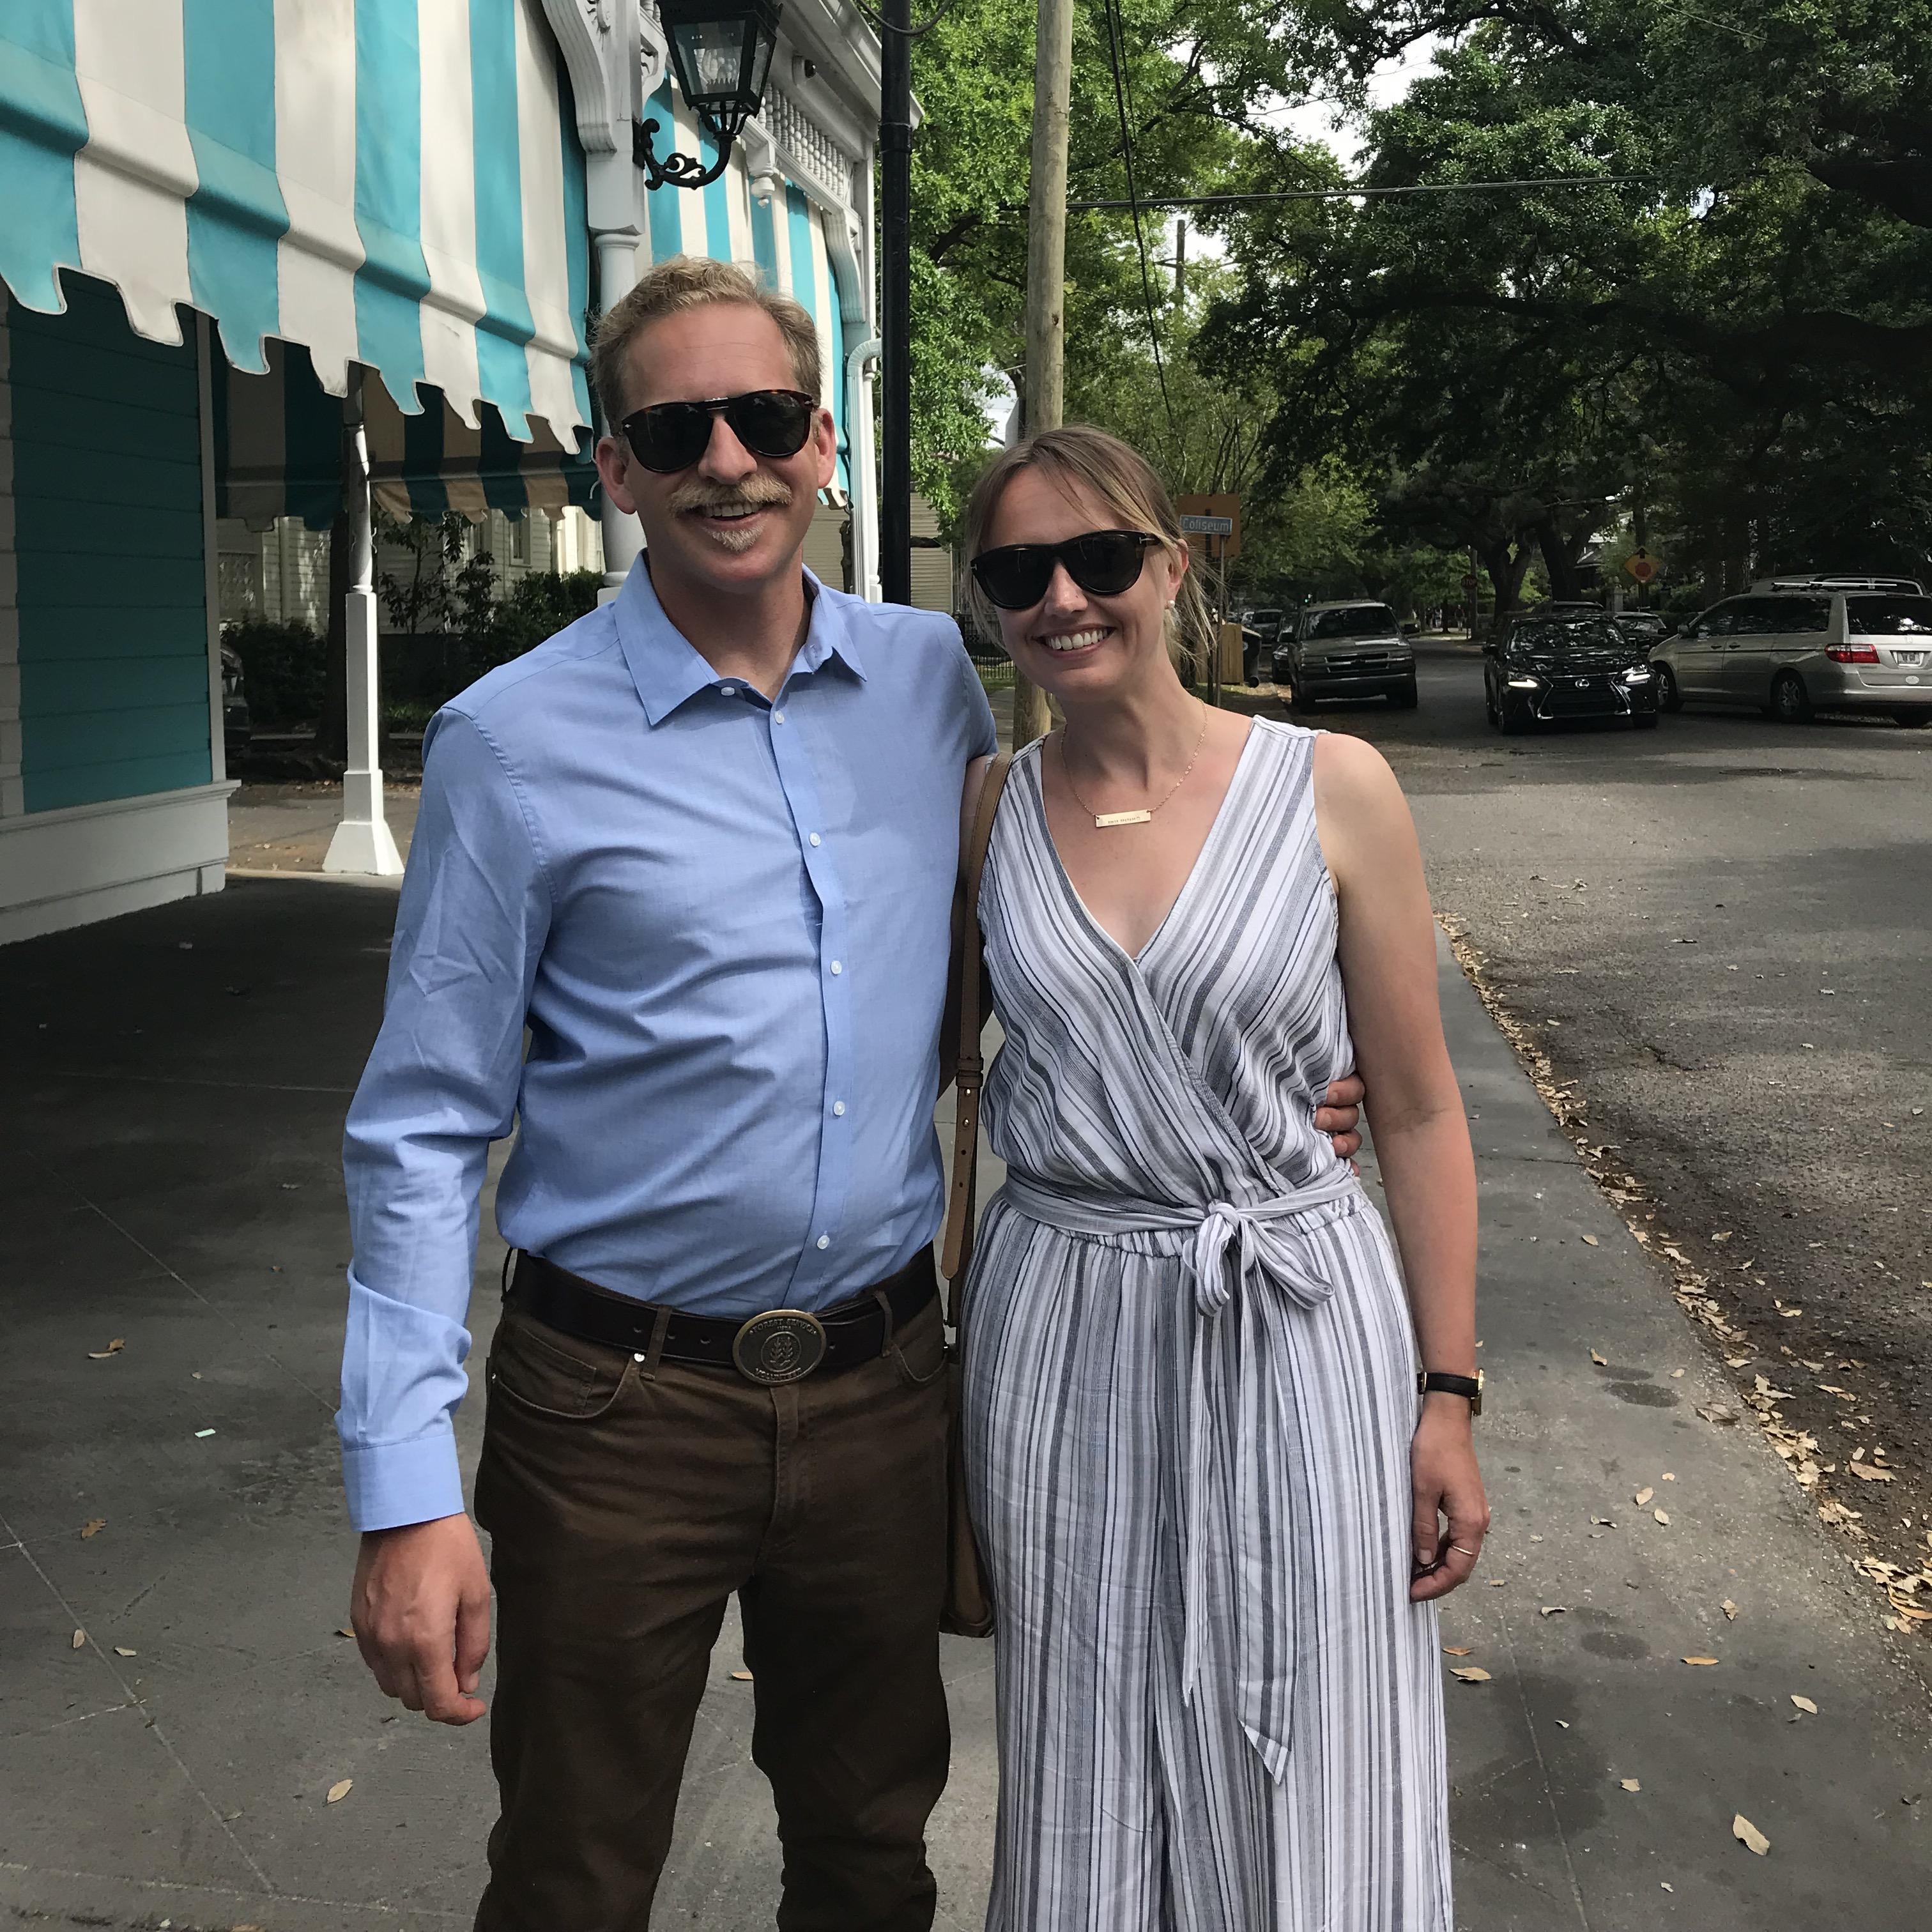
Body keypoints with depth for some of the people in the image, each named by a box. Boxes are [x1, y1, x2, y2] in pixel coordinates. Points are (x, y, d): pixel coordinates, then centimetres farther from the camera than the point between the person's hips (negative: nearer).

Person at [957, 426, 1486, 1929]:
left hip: (1298, 1327, -2)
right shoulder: (985, 813, 1)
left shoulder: (1329, 790, -5)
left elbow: (1417, 1110, -1)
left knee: (1311, 1800, 8)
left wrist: (1448, 1396, -3)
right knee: (1094, 1799, 15)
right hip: (1064, 1336, 2)